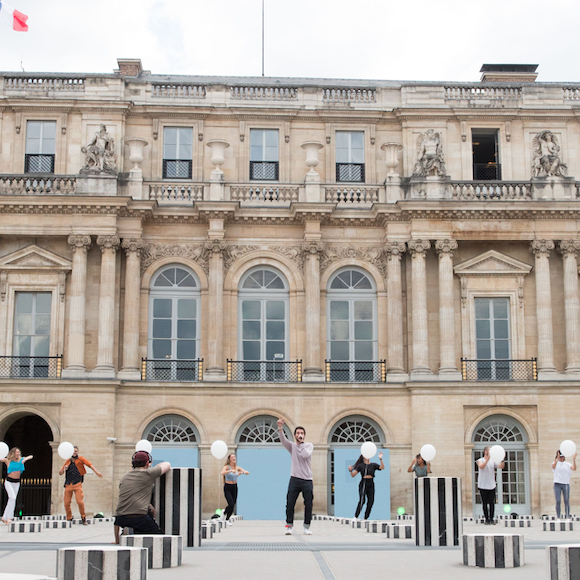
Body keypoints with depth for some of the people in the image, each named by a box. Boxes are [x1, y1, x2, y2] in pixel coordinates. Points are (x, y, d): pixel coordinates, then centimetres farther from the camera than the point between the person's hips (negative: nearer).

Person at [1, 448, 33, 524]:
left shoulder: (21, 460, 2)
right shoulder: (8, 461, -7)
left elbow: (30, 456, 7)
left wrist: (25, 459, -12)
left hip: (17, 483, 4)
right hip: (9, 482, -4)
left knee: (11, 499, 9)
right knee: (12, 498, -19)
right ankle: (9, 517, -14)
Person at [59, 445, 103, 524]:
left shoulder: (80, 459, 7)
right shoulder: (68, 461, 16)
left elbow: (90, 464, -8)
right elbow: (60, 473, 19)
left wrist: (97, 471, -24)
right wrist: (64, 469, -4)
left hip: (77, 484, -3)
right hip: (68, 484, 3)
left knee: (80, 501, -15)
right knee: (66, 503, -1)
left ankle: (83, 518, 4)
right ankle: (69, 519, 16)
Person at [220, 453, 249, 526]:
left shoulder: (237, 468, 1)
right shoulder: (227, 467, -12)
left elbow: (248, 473, -2)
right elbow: (222, 473, -33)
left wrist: (242, 472, -22)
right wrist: (231, 470, -44)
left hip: (234, 487, 5)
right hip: (227, 487, -4)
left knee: (233, 504, 5)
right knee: (231, 504, -16)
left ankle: (227, 519, 26)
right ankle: (224, 513, 16)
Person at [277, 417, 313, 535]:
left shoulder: (309, 445, 6)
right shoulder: (292, 446, 9)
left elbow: (305, 454, -15)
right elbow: (283, 440, -11)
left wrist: (301, 443, -6)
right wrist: (280, 428, -28)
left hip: (307, 480, -1)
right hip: (294, 479, 1)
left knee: (308, 505, 0)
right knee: (290, 504, -3)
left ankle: (307, 527, 12)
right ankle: (289, 526, 7)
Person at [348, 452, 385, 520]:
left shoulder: (373, 465, 10)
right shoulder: (360, 465, 4)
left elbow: (382, 467, -7)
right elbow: (353, 475, -1)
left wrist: (381, 459, -20)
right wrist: (350, 470, -22)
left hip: (371, 486, 3)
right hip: (363, 485, -3)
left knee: (370, 503, -4)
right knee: (362, 501, -22)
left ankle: (365, 519, 6)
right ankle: (355, 517, -18)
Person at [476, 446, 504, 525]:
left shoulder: (493, 461, 8)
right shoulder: (480, 460, -2)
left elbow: (501, 467, -2)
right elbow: (481, 467, -23)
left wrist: (502, 460, -20)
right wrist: (487, 459, -37)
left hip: (492, 486, 3)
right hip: (483, 486, -3)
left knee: (492, 503, 1)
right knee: (485, 504, 2)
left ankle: (491, 519, 10)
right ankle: (487, 519, 10)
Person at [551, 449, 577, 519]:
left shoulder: (567, 464, 8)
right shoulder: (555, 463, 5)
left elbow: (574, 468, -8)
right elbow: (553, 467, -20)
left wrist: (573, 459, -21)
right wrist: (557, 458, -34)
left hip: (566, 484, 1)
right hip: (557, 484, -1)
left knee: (566, 501, -2)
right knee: (558, 501, -4)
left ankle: (567, 517, 1)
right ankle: (558, 517, 0)